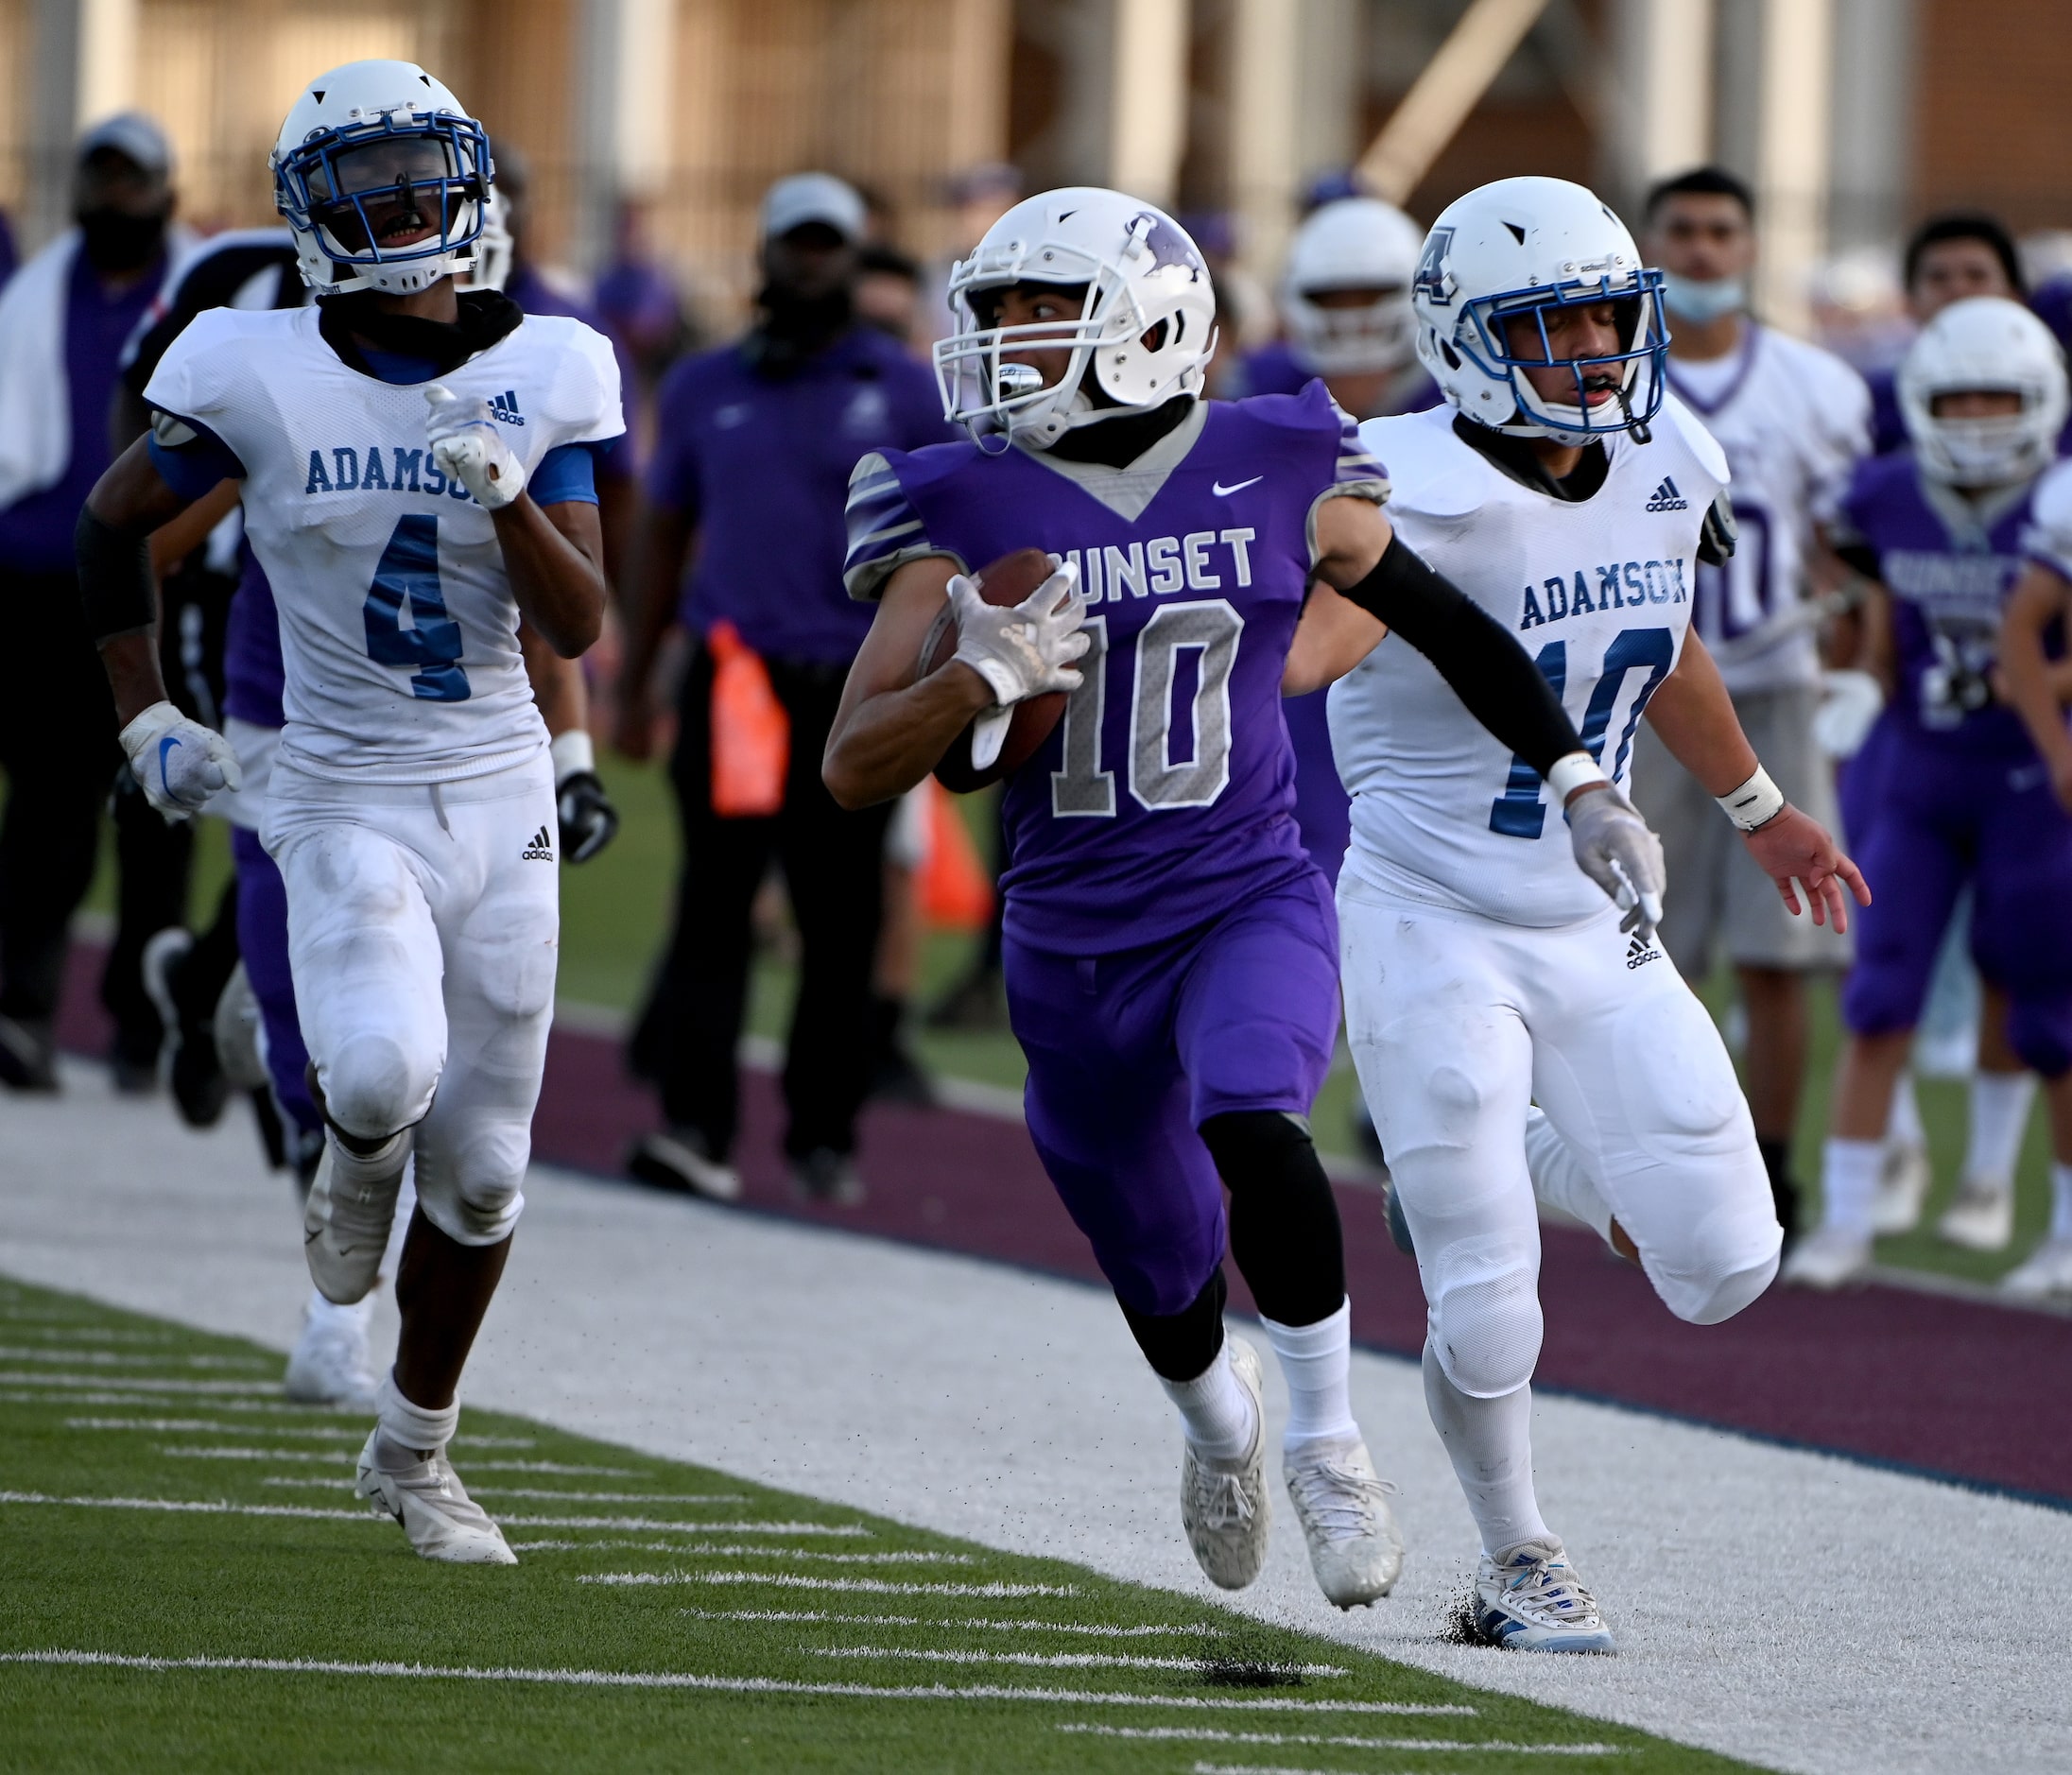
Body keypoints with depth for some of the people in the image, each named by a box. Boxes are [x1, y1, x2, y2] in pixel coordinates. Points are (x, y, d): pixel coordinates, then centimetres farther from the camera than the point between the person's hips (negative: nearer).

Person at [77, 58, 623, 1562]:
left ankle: (415, 1452, 26)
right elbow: (113, 523, 9)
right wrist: (146, 717, 6)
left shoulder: (541, 378, -2)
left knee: (481, 1156, 6)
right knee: (386, 1071, -28)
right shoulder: (259, 378, -7)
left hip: (499, 797, 3)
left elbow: (580, 624, -5)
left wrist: (508, 493, -21)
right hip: (346, 801, -3)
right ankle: (356, 1161, 10)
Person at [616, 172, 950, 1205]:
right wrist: (633, 683, 14)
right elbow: (665, 537, 17)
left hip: (852, 690, -1)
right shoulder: (704, 390, 11)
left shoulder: (904, 394, 5)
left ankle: (824, 1135, 13)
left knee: (841, 926, 3)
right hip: (731, 682, 1)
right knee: (712, 908, -9)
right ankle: (696, 1128, -14)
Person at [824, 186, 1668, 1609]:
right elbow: (854, 767, -9)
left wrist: (1585, 787, 11)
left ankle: (1325, 1438, -13)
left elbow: (1443, 622, 11)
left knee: (1251, 1127, -34)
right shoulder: (968, 511, -6)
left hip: (1251, 904, -2)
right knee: (1165, 1273, 17)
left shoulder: (1277, 476, -5)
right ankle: (1222, 1429, 54)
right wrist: (981, 678, -27)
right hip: (1075, 945, 2)